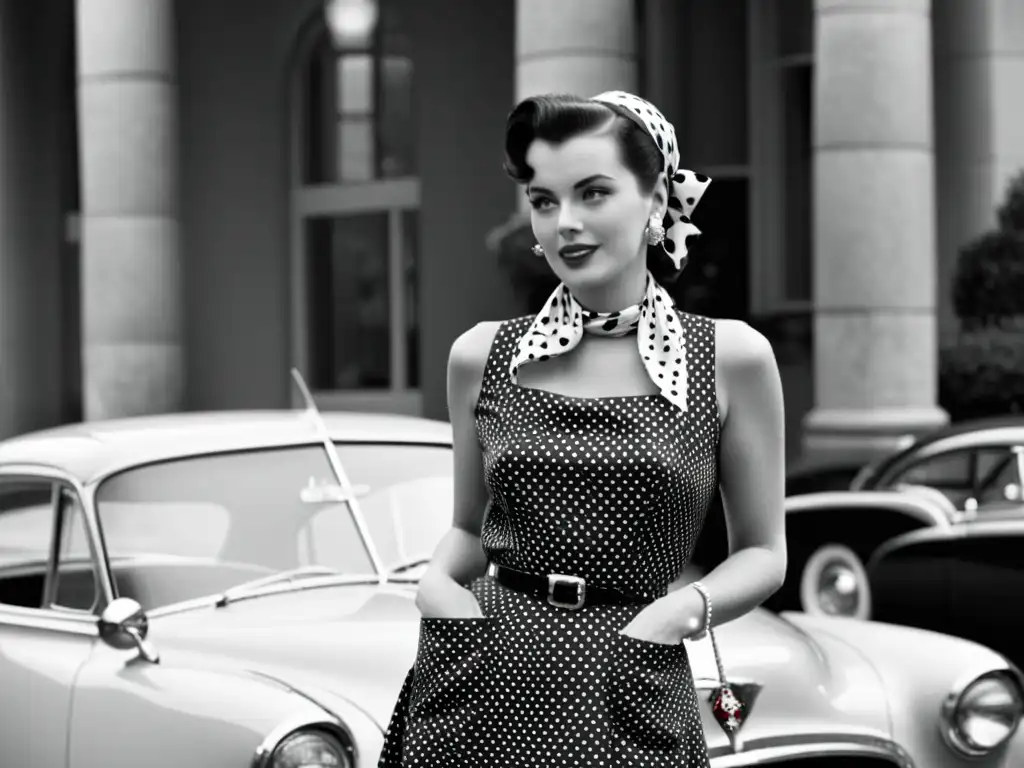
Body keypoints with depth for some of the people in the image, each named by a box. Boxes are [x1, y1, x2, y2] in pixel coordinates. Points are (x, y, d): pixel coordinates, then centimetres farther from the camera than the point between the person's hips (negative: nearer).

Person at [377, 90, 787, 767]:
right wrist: (437, 583, -3)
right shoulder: (482, 356, 5)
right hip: (480, 693, 2)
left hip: (627, 701, -1)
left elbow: (763, 553, 5)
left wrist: (686, 607, -13)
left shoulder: (731, 357, -1)